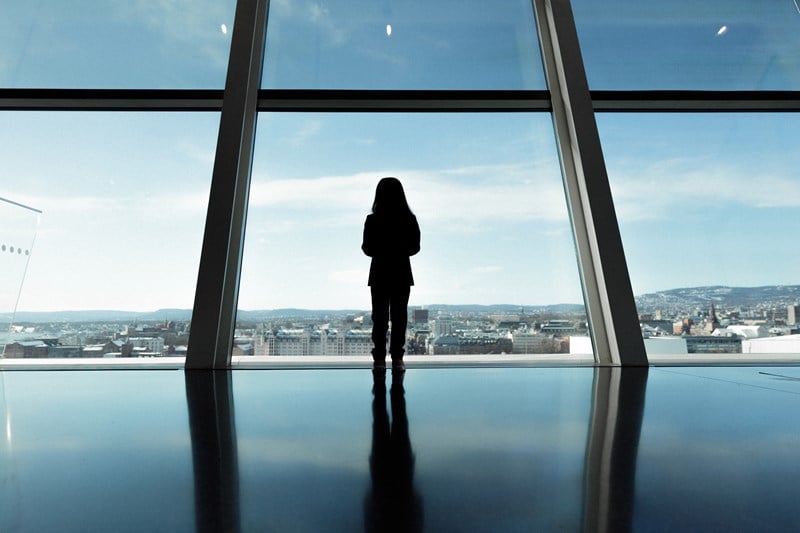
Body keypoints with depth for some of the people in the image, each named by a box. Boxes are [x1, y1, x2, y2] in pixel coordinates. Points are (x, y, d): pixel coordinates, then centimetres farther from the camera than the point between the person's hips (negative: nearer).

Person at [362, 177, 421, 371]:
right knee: (399, 316, 10)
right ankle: (397, 358, 12)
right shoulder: (409, 219, -7)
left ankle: (380, 358, 15)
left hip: (380, 274, -1)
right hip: (402, 274, 1)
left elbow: (367, 249, -7)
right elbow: (415, 248, 0)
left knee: (380, 316, 10)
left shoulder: (372, 220, -11)